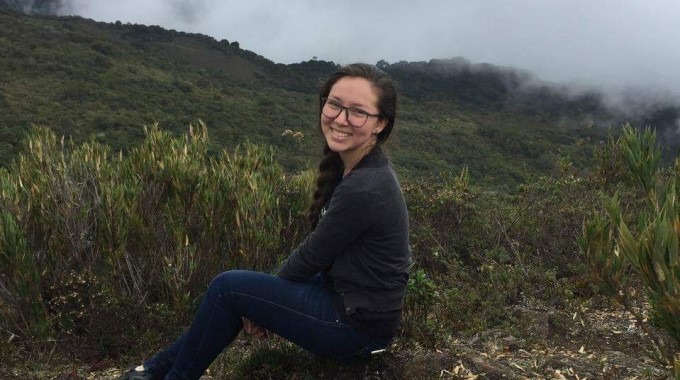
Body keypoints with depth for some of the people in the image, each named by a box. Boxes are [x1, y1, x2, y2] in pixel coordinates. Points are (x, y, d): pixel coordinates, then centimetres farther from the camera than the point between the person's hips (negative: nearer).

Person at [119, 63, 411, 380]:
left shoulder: (363, 189, -28)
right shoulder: (355, 167, 2)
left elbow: (312, 256, -17)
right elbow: (318, 249, 7)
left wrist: (264, 297, 1)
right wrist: (264, 297, 3)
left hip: (358, 324, -9)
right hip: (351, 300, 9)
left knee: (228, 287, -5)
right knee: (238, 291, 14)